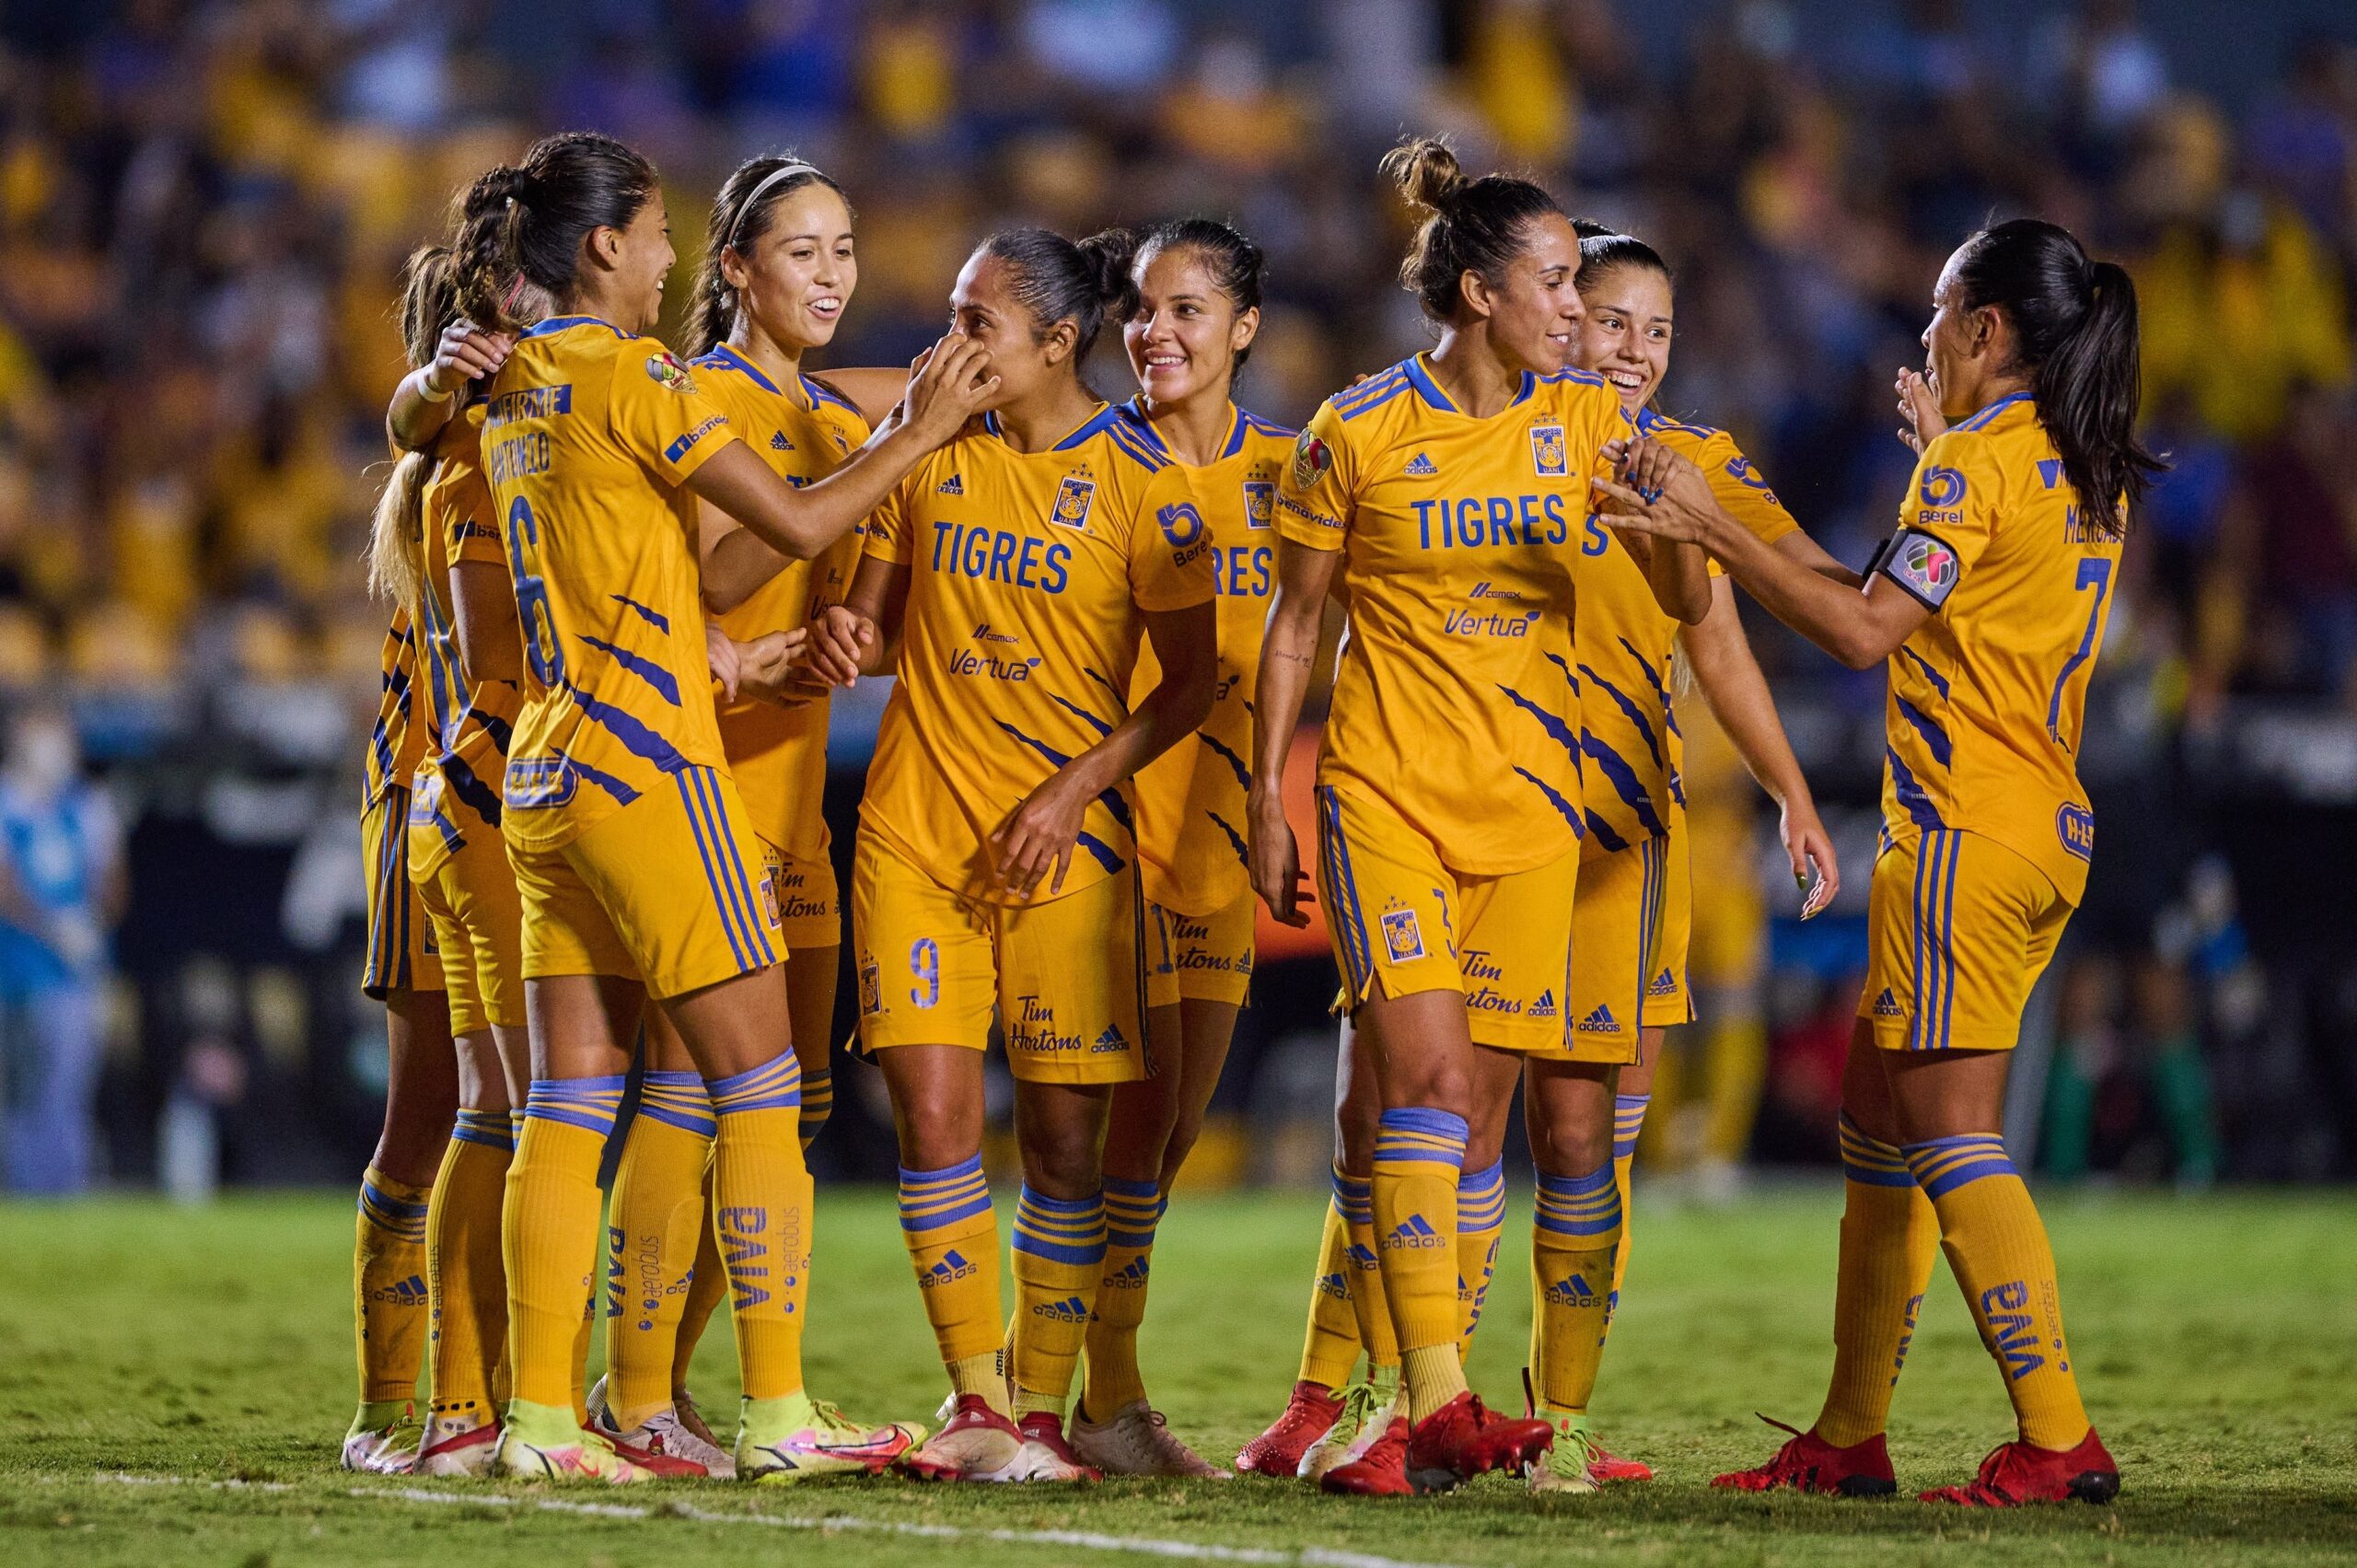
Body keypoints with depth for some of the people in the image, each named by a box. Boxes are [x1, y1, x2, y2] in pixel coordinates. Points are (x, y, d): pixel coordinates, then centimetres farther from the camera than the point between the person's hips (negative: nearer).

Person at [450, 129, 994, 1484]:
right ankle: (779, 1413, -5)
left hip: (545, 782, 8)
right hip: (649, 762, -8)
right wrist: (921, 431, 0)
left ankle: (541, 1416, 3)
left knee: (572, 1103, 7)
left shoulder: (513, 393, 14)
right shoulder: (631, 375, -10)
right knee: (760, 1086, -3)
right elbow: (799, 521, -11)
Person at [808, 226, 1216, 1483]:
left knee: (1063, 1134, -2)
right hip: (915, 825, 3)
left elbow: (1191, 681, -1)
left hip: (1063, 841, -3)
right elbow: (880, 609, 16)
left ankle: (1040, 1407, 8)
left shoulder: (1141, 484, -5)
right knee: (933, 1117, -4)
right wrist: (849, 637, -8)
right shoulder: (928, 450, 6)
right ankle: (974, 1399, 6)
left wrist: (1077, 786, -12)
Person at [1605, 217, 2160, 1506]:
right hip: (2050, 831, 9)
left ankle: (2058, 1439, -13)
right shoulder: (2089, 479, 13)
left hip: (1966, 832, -9)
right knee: (1877, 1116, 15)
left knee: (1950, 1135, -8)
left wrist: (1715, 530, -18)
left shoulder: (1975, 465, -13)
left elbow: (1866, 629, -21)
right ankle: (1849, 1438, 19)